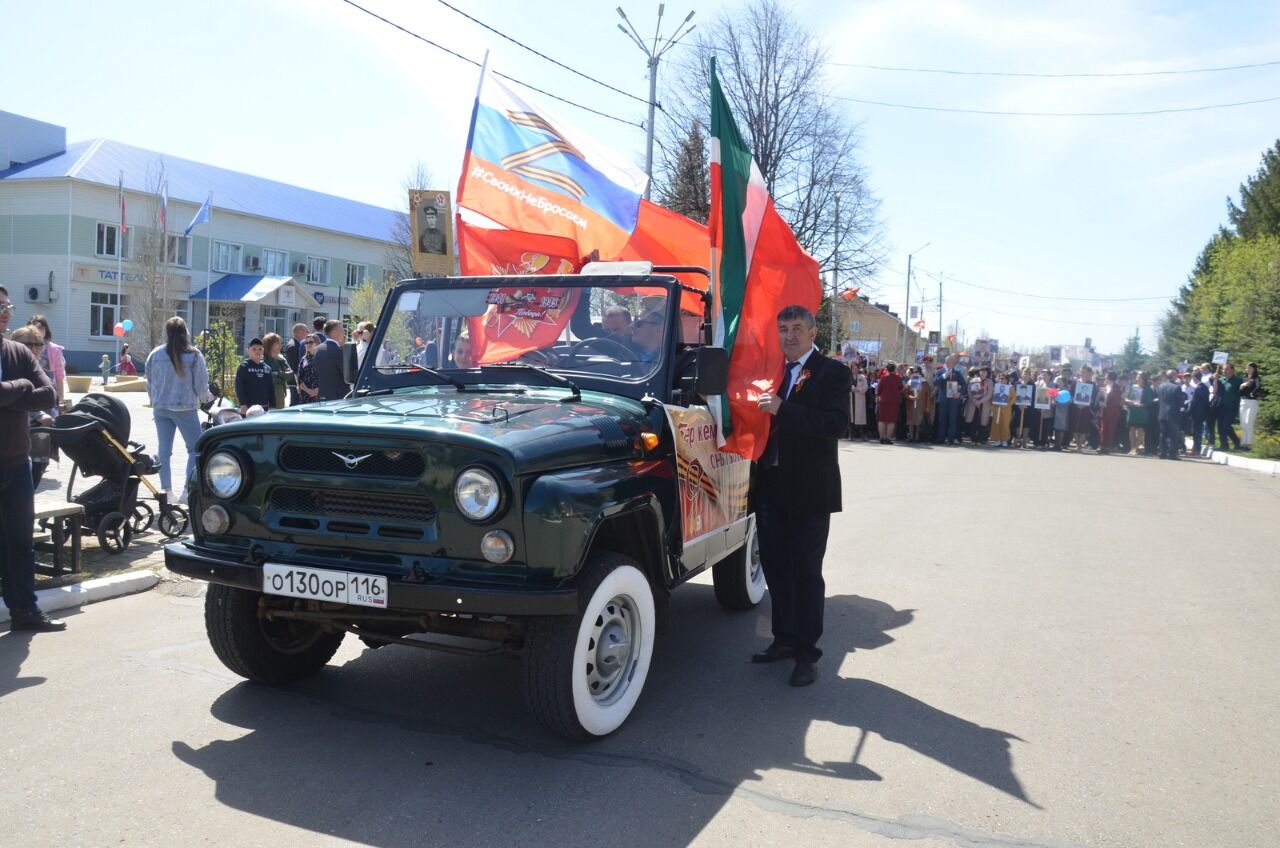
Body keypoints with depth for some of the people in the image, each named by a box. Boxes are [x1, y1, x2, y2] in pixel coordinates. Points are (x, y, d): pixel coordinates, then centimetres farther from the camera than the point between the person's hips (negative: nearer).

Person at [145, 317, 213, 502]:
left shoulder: (155, 355, 3)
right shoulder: (194, 355, -9)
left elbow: (149, 383, 10)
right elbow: (201, 384, -5)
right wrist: (206, 397, 16)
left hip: (160, 408, 4)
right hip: (185, 408, -4)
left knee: (164, 450, 9)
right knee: (195, 448, 4)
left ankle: (167, 492, 12)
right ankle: (187, 490, -5)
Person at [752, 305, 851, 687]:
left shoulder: (831, 372, -6)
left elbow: (837, 423, -21)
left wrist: (782, 410, -26)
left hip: (809, 489, -6)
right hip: (771, 485, 6)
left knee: (806, 572, 2)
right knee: (774, 566, 14)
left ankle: (807, 653, 12)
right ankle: (784, 638, 29)